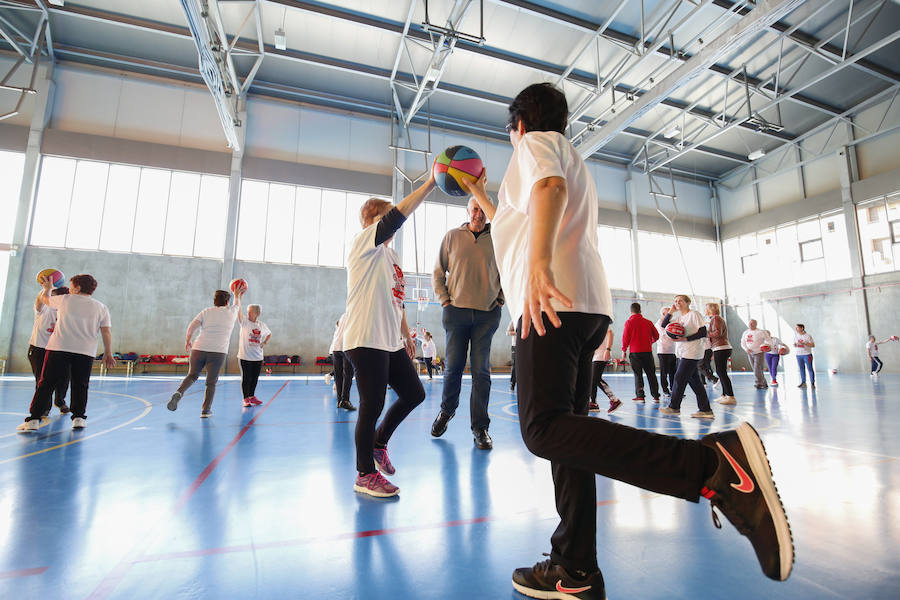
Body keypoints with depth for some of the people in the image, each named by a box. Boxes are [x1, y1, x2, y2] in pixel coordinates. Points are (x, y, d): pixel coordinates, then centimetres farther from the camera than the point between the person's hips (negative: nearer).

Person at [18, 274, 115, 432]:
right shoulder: (101, 307, 8)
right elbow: (106, 332, 5)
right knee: (80, 386, 9)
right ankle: (79, 417, 9)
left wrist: (47, 287, 48)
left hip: (58, 348, -1)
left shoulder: (65, 299, 7)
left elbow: (45, 299, 29)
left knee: (46, 384, 5)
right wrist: (107, 353, 10)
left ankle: (34, 419, 4)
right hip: (86, 352, 1)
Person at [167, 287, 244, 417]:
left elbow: (191, 327, -3)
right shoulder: (231, 312, 9)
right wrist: (237, 295, 51)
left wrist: (187, 341, 10)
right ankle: (205, 410, 6)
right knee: (211, 383, 6)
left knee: (192, 376, 17)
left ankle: (179, 393, -8)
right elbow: (237, 305, 33)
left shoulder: (206, 312, 9)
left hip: (199, 349, 2)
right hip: (218, 352, -2)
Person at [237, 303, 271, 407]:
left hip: (258, 357, 3)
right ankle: (245, 399, 12)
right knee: (246, 378, 1)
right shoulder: (245, 322, -4)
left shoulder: (262, 325, 6)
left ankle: (252, 396, 28)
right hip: (245, 356, -3)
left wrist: (264, 343, 7)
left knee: (255, 378, 11)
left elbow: (269, 334, 24)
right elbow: (239, 311, -20)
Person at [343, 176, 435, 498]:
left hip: (390, 341, 9)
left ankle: (379, 443, 32)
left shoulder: (391, 254, 20)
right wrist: (431, 183, -20)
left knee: (414, 393, 12)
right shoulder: (363, 242, -4)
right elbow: (397, 216, -20)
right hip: (365, 341, -9)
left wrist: (406, 335, 23)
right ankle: (365, 474, 15)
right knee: (373, 405, -3)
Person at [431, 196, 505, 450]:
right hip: (457, 310, 0)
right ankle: (447, 410, 29)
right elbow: (438, 273, 10)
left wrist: (500, 300, 8)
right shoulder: (452, 236, 8)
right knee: (453, 366, 5)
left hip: (487, 314, 0)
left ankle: (480, 427, 8)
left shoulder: (498, 240, 9)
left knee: (481, 370, 0)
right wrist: (445, 300, 1)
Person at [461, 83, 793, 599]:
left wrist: (538, 263, -33)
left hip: (556, 300, -10)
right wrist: (483, 199, 54)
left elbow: (550, 187, -17)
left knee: (545, 429, -22)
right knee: (565, 432, 6)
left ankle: (717, 462, -29)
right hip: (587, 305, 10)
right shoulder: (574, 160, 37)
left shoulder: (536, 142, 10)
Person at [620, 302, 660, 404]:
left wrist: (624, 350, 3)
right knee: (651, 374, 10)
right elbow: (656, 336, 9)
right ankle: (656, 396, 13)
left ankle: (640, 396, -1)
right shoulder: (648, 322, 5)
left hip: (635, 352, -3)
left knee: (638, 374, 3)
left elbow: (625, 337, -8)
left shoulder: (629, 322, -6)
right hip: (648, 351, 3)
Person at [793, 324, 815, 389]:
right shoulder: (796, 335, 9)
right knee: (801, 369, 7)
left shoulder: (808, 336, -5)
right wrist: (794, 345, -5)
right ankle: (803, 383, 13)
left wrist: (804, 343, -20)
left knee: (810, 369, -4)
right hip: (799, 355, 5)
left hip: (807, 355, -5)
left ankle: (812, 383, 2)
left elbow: (813, 345, -8)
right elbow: (794, 344, 18)